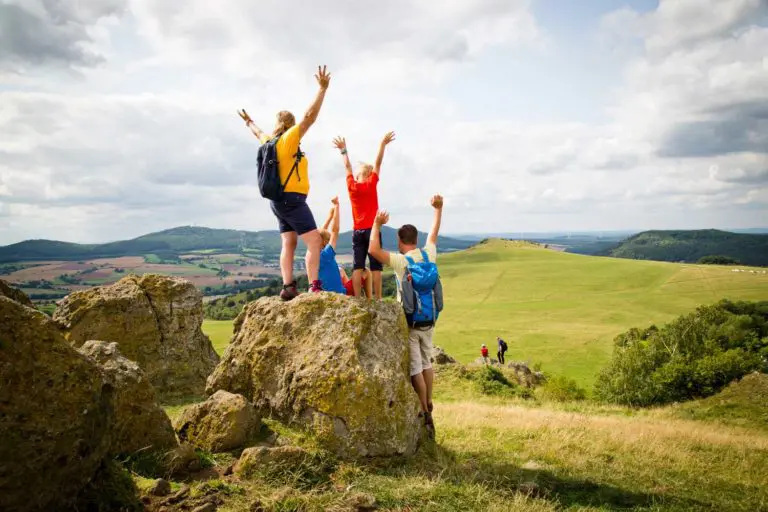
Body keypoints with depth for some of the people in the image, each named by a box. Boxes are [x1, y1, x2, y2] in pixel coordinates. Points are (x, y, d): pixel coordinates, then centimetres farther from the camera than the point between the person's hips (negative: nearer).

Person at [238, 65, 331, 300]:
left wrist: (249, 123, 56)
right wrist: (323, 89, -20)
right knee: (314, 241, -12)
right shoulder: (289, 138, -10)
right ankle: (315, 287, -19)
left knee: (289, 244, 8)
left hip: (279, 200, 9)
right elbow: (310, 117, -19)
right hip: (292, 199, -9)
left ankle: (288, 287, 4)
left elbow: (259, 133, 35)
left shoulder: (270, 141, 12)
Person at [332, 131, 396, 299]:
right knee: (375, 266, -3)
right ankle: (378, 298, -5)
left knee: (357, 266, 0)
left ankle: (357, 299, -4)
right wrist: (383, 144, 3)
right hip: (372, 230, -3)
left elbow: (348, 167, 14)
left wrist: (343, 150, 26)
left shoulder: (351, 186, 2)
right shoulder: (371, 184, -6)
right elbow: (378, 163, -2)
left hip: (357, 231, 3)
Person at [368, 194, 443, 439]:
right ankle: (429, 405, 32)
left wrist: (377, 224, -11)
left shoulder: (401, 261, -16)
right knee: (426, 362, 20)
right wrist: (438, 208, 30)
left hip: (409, 321, -6)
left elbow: (373, 250, -22)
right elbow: (434, 232, 18)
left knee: (415, 368, 1)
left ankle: (426, 414, 4)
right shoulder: (429, 254, 0)